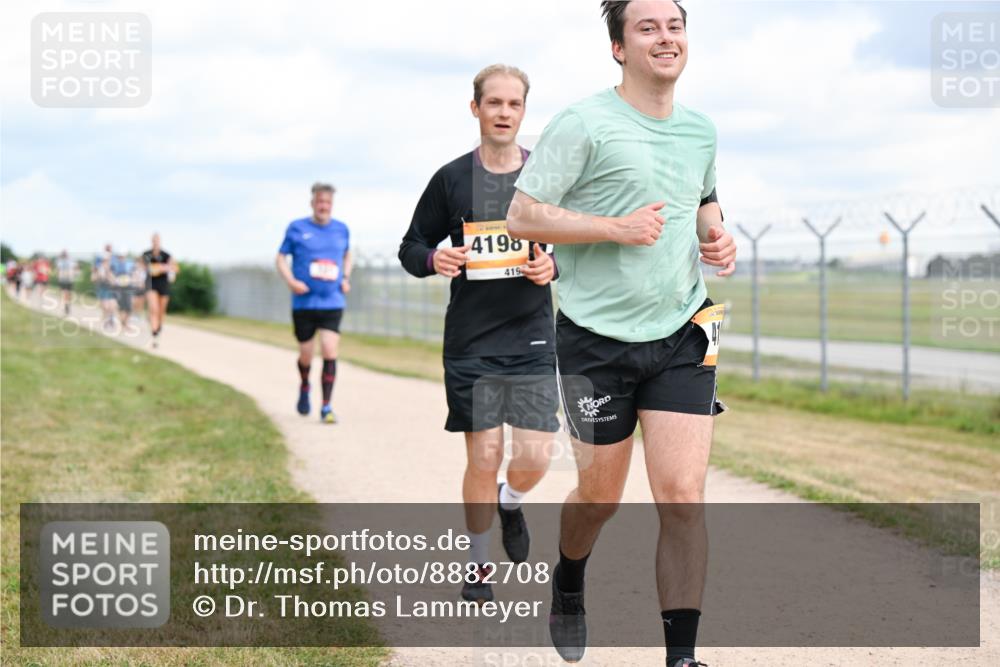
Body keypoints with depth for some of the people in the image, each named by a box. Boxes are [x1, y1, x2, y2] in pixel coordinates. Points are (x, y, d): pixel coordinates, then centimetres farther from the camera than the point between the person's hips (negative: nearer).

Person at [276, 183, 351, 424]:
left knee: (330, 353, -12)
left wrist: (346, 278, 7)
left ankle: (326, 407, -6)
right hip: (304, 303, -1)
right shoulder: (296, 228, 0)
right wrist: (291, 281, -11)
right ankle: (304, 387, 41)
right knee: (306, 355, 8)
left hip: (332, 304, 1)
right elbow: (281, 258, 6)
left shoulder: (341, 229, 7)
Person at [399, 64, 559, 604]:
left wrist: (555, 266, -12)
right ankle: (477, 565, 18)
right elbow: (411, 247, 9)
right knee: (483, 458, -2)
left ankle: (510, 502, 30)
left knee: (534, 458, -6)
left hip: (532, 340, 1)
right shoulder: (451, 179, 2)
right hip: (470, 342, -1)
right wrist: (434, 260, -13)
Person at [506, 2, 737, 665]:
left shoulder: (700, 130, 9)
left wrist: (716, 235, 6)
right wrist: (616, 226, -20)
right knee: (601, 497, 10)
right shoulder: (583, 124, -9)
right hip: (598, 338, -3)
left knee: (683, 497, -8)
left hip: (682, 335, 3)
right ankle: (569, 584, 44)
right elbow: (523, 216, -11)